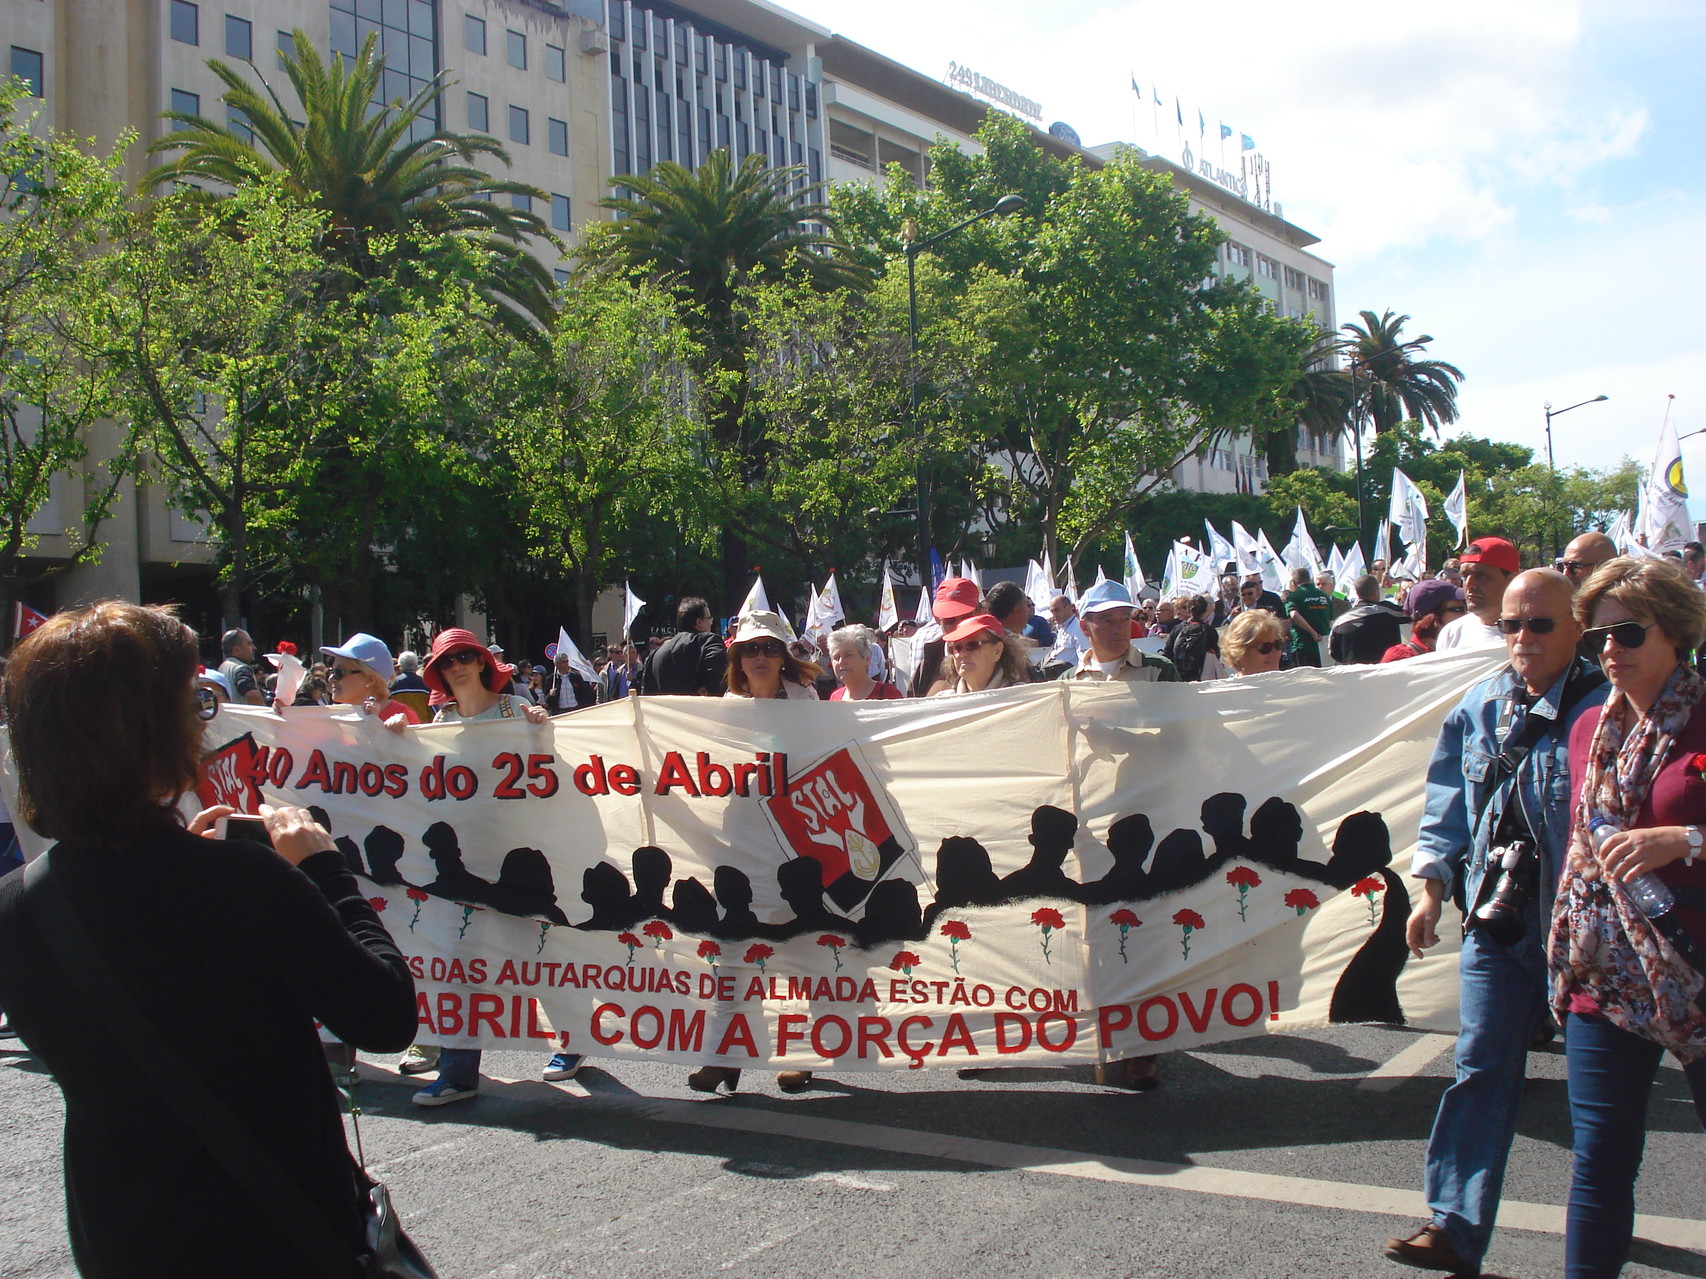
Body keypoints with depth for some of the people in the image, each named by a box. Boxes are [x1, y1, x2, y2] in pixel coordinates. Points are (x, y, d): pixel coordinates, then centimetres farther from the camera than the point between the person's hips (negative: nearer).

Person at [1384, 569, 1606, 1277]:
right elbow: (1450, 806, 14)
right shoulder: (1480, 708, 7)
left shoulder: (1603, 709, -10)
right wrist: (1434, 890, 10)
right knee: (1480, 1071, 1)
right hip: (1497, 923, 4)